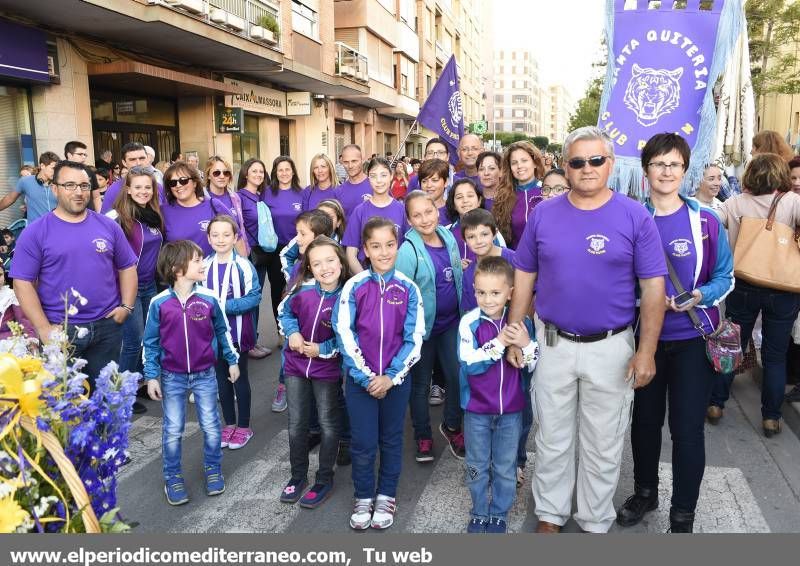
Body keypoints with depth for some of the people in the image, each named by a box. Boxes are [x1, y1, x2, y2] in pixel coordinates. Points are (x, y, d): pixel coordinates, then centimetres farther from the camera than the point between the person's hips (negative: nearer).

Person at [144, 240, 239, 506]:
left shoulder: (209, 298, -8)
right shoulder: (159, 303, -12)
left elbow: (222, 331, 5)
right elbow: (151, 342, -3)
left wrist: (232, 361, 10)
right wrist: (151, 376, -4)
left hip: (205, 375, 1)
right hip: (172, 377, -1)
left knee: (211, 426, 11)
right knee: (172, 430, 10)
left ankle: (213, 470, 31)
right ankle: (172, 478, 27)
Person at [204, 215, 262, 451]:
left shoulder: (244, 266, -15)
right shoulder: (204, 265, -2)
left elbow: (254, 297, -15)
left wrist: (226, 306, -21)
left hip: (238, 333, -4)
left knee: (240, 378, 10)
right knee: (222, 378, 16)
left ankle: (244, 426, 25)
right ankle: (229, 423, 32)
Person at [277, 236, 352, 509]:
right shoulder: (303, 289, -12)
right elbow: (284, 312, 7)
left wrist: (323, 349, -17)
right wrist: (292, 333, -10)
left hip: (327, 368, -2)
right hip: (296, 364, 3)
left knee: (328, 425, 11)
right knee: (296, 424, 12)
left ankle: (324, 480, 29)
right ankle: (298, 476, 33)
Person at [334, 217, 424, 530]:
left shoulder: (408, 289, -4)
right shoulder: (354, 287, -7)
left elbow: (414, 339, -5)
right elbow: (344, 335, -9)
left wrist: (391, 376, -12)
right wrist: (366, 376, -12)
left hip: (396, 379, 1)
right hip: (360, 379, -1)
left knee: (391, 439, 13)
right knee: (363, 442, 6)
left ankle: (386, 497, 31)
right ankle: (363, 498, 27)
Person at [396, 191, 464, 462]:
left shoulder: (448, 237, -1)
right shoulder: (408, 250, -19)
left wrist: (464, 313, 12)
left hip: (452, 322, 5)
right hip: (423, 326, -5)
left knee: (457, 376, 11)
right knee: (420, 383, 11)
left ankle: (452, 426, 36)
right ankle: (423, 436, 31)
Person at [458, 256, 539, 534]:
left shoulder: (521, 323, -8)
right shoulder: (469, 322, -14)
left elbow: (535, 366, -5)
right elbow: (469, 364, -23)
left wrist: (526, 345, -23)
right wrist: (499, 343, -28)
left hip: (511, 409, 1)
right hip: (477, 409, -1)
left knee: (505, 468, 15)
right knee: (477, 466, 16)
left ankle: (499, 515, 35)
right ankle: (479, 513, 36)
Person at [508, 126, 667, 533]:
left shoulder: (635, 216, -5)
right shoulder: (543, 214, 1)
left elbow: (653, 287, -6)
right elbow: (524, 277, 6)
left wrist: (646, 351, -10)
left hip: (611, 348, -1)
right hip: (552, 344, 2)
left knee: (603, 446, 13)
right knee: (552, 440, 15)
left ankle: (596, 522, 33)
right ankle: (550, 515, 34)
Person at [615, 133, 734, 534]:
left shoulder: (706, 221, -5)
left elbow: (725, 276, 1)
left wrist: (701, 297, -18)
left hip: (693, 338, -1)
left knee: (687, 428, 2)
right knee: (645, 419, 15)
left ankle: (683, 515, 21)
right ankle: (645, 492, 37)